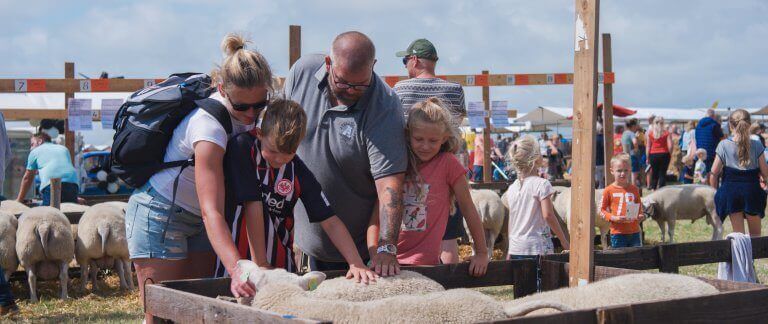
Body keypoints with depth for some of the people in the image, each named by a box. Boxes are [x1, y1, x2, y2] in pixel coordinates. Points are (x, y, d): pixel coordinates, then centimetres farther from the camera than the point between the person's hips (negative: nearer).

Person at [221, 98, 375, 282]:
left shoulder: (299, 172, -1)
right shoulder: (243, 148, -11)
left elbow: (331, 222, 0)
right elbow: (252, 206, -14)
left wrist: (357, 265, -11)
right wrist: (260, 264, -16)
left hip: (281, 265, 1)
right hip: (237, 261, -1)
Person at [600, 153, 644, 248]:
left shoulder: (634, 189, 8)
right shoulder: (609, 190, -2)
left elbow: (639, 207, 17)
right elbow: (602, 210, 0)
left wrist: (640, 216, -4)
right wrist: (613, 218, -16)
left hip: (634, 232, 3)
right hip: (618, 232, -3)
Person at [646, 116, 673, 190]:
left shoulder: (650, 133, 2)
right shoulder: (666, 133, -3)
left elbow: (648, 146, 2)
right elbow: (670, 145, -8)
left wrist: (647, 157, 7)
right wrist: (670, 154, 7)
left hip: (653, 155, 2)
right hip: (664, 154, -2)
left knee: (654, 173, 12)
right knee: (662, 174, 3)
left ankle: (653, 188, 8)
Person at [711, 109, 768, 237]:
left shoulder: (724, 145, -8)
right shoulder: (756, 145, -6)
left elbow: (714, 173, -6)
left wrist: (715, 192, 8)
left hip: (730, 189, 0)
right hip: (752, 189, 0)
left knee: (738, 232, 8)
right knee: (755, 233, 17)